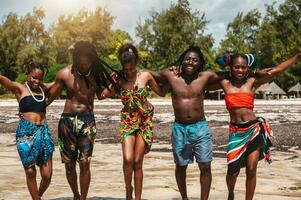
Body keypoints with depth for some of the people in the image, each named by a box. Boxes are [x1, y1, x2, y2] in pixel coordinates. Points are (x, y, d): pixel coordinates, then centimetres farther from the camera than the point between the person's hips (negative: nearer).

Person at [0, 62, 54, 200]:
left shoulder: (44, 89, 13)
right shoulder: (19, 88, 3)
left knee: (47, 175, 3)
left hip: (43, 132, 3)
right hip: (26, 133, -3)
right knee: (30, 172, 1)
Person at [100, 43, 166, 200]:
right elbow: (103, 95, -10)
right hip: (127, 121, 1)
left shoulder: (145, 76, -3)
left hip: (145, 121, 0)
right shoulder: (118, 78, -1)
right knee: (128, 159, -15)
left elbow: (162, 93, 7)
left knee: (137, 162, -1)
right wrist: (115, 83, -12)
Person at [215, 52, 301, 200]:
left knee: (251, 170, 2)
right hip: (236, 132, 0)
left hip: (254, 129, 0)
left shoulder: (252, 82, 3)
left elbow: (276, 71, -2)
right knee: (233, 171, 3)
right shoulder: (225, 84, 4)